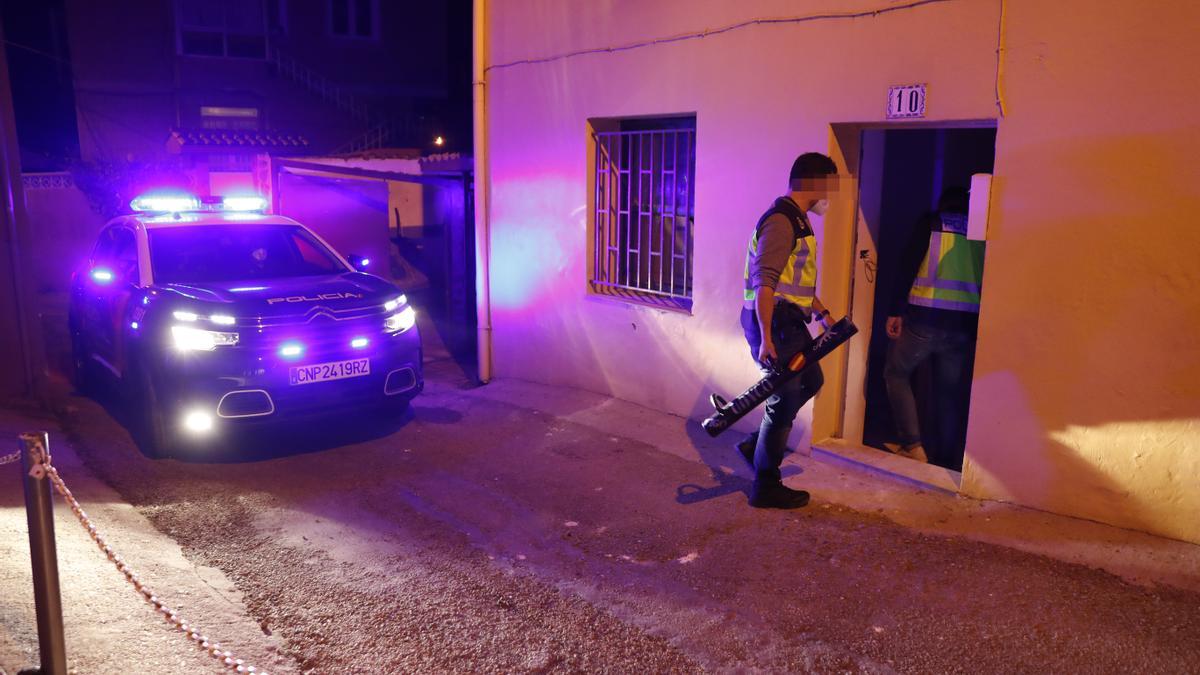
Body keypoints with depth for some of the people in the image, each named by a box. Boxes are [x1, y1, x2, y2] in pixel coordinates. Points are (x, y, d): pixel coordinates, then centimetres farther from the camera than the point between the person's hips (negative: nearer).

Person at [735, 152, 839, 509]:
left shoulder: (796, 219, 15)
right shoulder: (781, 220, -18)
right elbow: (764, 283, -25)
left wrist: (822, 313, 26)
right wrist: (766, 338, -28)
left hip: (789, 321, 11)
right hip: (773, 321, -11)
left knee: (811, 381, 22)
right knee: (786, 399, -3)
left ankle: (756, 444, 27)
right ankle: (766, 487, 10)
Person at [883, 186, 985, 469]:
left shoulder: (930, 223, 5)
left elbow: (907, 267, -4)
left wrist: (895, 311, -4)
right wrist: (981, 327, 16)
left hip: (925, 317, -3)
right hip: (966, 323, 3)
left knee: (896, 373, 12)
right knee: (952, 393, 11)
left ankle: (913, 446, 2)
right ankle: (948, 461, 16)